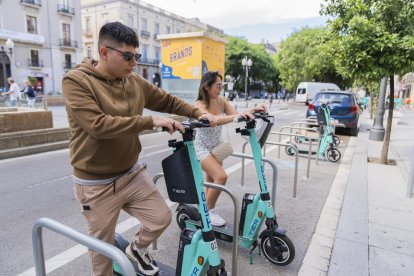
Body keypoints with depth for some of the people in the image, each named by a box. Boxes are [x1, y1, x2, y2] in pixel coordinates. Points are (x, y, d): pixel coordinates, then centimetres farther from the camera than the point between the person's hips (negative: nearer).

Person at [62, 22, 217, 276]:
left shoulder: (136, 82, 1)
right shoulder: (76, 81, -15)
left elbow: (169, 101, 11)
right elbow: (98, 125, -28)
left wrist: (199, 114, -4)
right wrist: (152, 121, -31)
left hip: (132, 173, 5)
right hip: (96, 184, -4)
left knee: (162, 218, 6)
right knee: (103, 244, 12)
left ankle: (137, 249, 37)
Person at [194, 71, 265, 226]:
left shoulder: (221, 101, -4)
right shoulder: (199, 105, -21)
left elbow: (236, 114, -12)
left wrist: (252, 111, -30)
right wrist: (235, 116, -54)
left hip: (217, 146, 6)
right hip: (203, 148, -6)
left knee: (212, 181, 16)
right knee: (221, 177, -23)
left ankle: (206, 209, 38)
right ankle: (209, 210, 0)